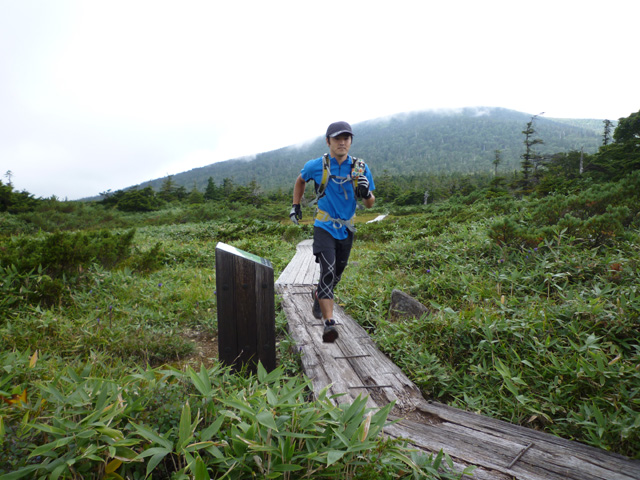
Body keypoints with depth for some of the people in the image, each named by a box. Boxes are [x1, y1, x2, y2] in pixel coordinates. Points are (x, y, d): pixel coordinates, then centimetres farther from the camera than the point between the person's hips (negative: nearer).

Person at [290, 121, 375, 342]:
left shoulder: (360, 168, -4)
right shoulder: (316, 166, -8)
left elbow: (370, 204, 0)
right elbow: (300, 180, 15)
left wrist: (366, 193, -22)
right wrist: (295, 205, 8)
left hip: (346, 230, 3)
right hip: (324, 227, -3)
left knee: (336, 275, 16)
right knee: (328, 272, -20)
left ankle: (319, 294, 48)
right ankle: (329, 323, -20)